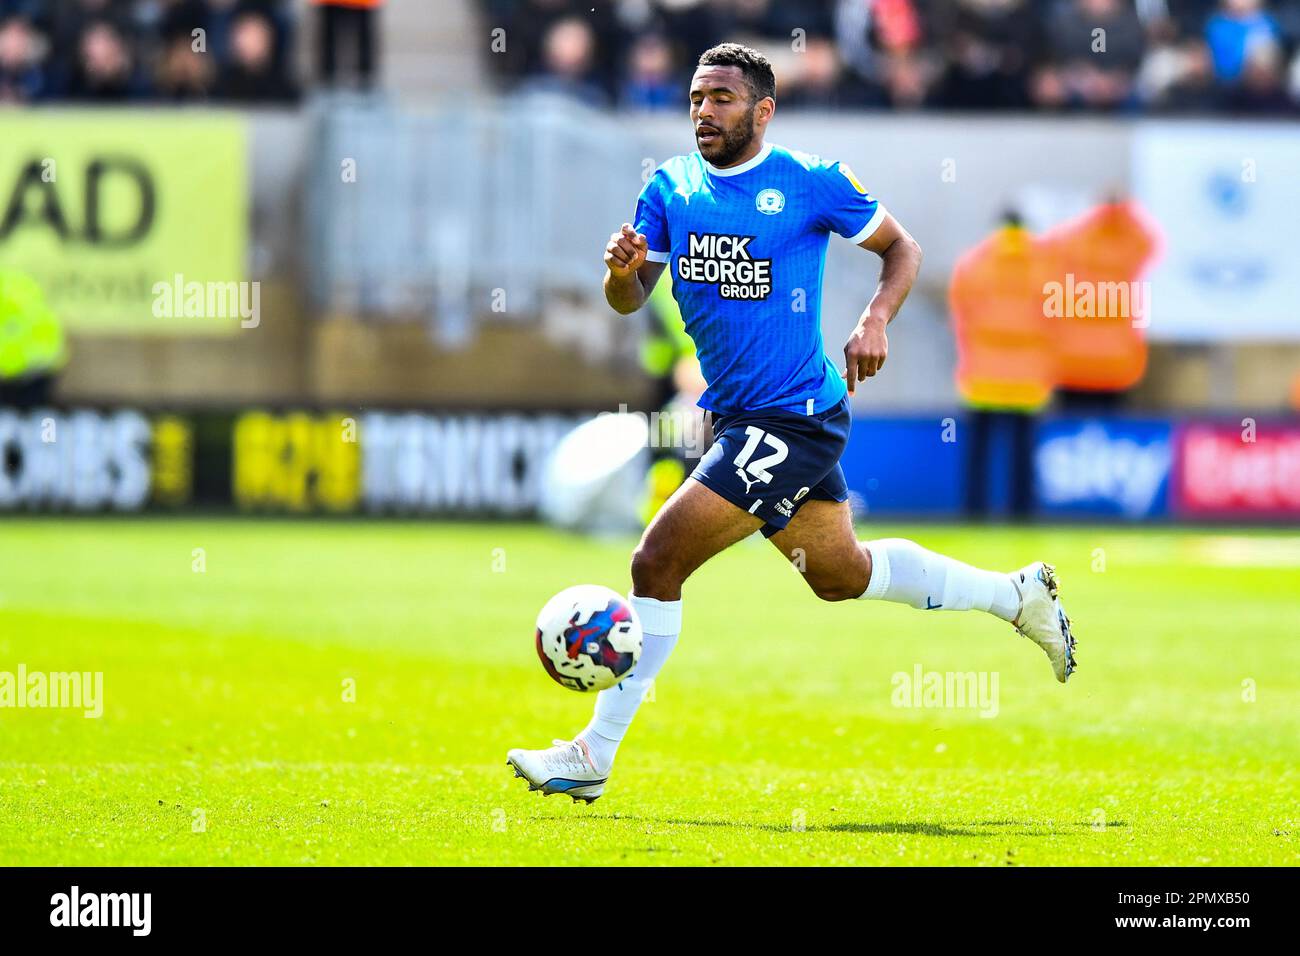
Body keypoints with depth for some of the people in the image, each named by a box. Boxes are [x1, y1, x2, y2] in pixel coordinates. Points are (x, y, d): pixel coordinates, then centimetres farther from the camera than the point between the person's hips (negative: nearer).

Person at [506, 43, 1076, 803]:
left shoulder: (810, 183, -9)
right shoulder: (672, 188, 6)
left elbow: (902, 247, 2)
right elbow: (630, 300, 4)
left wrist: (876, 321, -15)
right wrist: (622, 269, -19)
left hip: (794, 420, -8)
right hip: (737, 418, 8)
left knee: (658, 562, -15)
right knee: (841, 574, 22)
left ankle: (594, 756, -7)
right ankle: (1017, 596, 40)